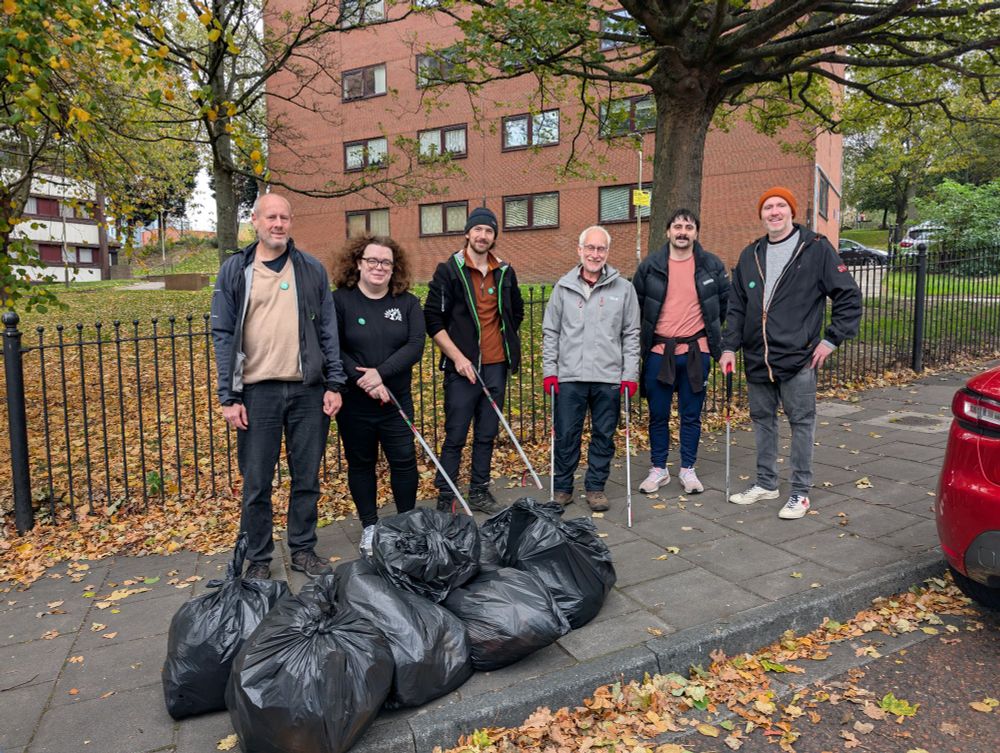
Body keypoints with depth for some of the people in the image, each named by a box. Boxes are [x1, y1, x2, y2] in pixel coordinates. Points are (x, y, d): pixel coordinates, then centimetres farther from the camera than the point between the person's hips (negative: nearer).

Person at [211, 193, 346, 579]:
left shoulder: (312, 269, 7)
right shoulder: (235, 270, 4)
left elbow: (328, 329, 7)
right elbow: (223, 335, 1)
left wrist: (335, 383, 0)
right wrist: (228, 397, -5)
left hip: (308, 390, 1)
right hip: (257, 392, -1)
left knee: (307, 478, 10)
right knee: (256, 484, 6)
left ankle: (303, 550, 26)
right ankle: (258, 559, 22)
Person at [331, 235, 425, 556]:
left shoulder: (407, 303, 3)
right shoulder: (340, 300, -5)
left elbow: (415, 345, -8)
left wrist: (381, 372, -19)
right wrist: (362, 380, -19)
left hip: (396, 400, 2)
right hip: (354, 402, -1)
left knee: (404, 461, 4)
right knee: (361, 464, 11)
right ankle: (370, 527, 27)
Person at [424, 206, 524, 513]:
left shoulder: (505, 272, 10)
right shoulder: (448, 271, -4)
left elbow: (516, 312, 25)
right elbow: (432, 319, -7)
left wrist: (505, 341, 15)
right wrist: (458, 357, -13)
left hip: (496, 366, 5)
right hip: (462, 367, -4)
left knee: (487, 434, 12)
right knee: (455, 436, 0)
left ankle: (479, 492, 25)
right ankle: (445, 499, 12)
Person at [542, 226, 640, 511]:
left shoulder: (623, 288, 5)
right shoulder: (564, 287, 6)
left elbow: (631, 335, 6)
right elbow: (550, 332, 8)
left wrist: (630, 375, 0)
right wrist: (549, 370, 1)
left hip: (609, 378, 0)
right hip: (569, 377, 0)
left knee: (604, 436, 8)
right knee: (566, 435, 5)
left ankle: (595, 487, 23)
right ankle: (562, 487, 20)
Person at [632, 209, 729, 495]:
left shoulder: (712, 265, 1)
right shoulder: (650, 266, 0)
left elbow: (726, 301, 14)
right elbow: (636, 305, 9)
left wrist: (712, 329, 14)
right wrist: (642, 339, 10)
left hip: (696, 351, 0)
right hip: (658, 351, 0)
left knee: (691, 415, 9)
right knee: (658, 415, 7)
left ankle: (687, 470, 23)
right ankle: (658, 469, 21)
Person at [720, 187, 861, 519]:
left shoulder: (816, 249, -4)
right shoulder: (751, 255, 10)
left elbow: (849, 297, -2)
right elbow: (736, 306, 12)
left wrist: (831, 339, -6)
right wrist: (729, 346, 5)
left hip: (798, 357, -5)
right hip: (757, 358, 5)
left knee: (801, 422, 4)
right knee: (762, 419, 14)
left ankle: (800, 491, 15)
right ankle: (766, 482, 28)